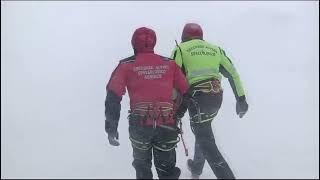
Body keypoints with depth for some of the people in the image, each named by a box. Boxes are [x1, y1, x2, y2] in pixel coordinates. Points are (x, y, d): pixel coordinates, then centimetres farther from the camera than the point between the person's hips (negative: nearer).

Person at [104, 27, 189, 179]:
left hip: (140, 125, -1)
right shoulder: (170, 64, 9)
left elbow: (113, 96, -3)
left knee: (142, 165, 22)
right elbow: (186, 91, 10)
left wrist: (111, 127, 0)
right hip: (167, 125, 1)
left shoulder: (126, 66, 4)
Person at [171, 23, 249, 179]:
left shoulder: (180, 49, 9)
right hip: (217, 97, 6)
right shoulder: (215, 49, 20)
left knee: (206, 141, -3)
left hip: (197, 97, -5)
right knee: (203, 131, 28)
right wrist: (241, 99, 15)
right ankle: (196, 167, 44)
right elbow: (232, 73, 14)